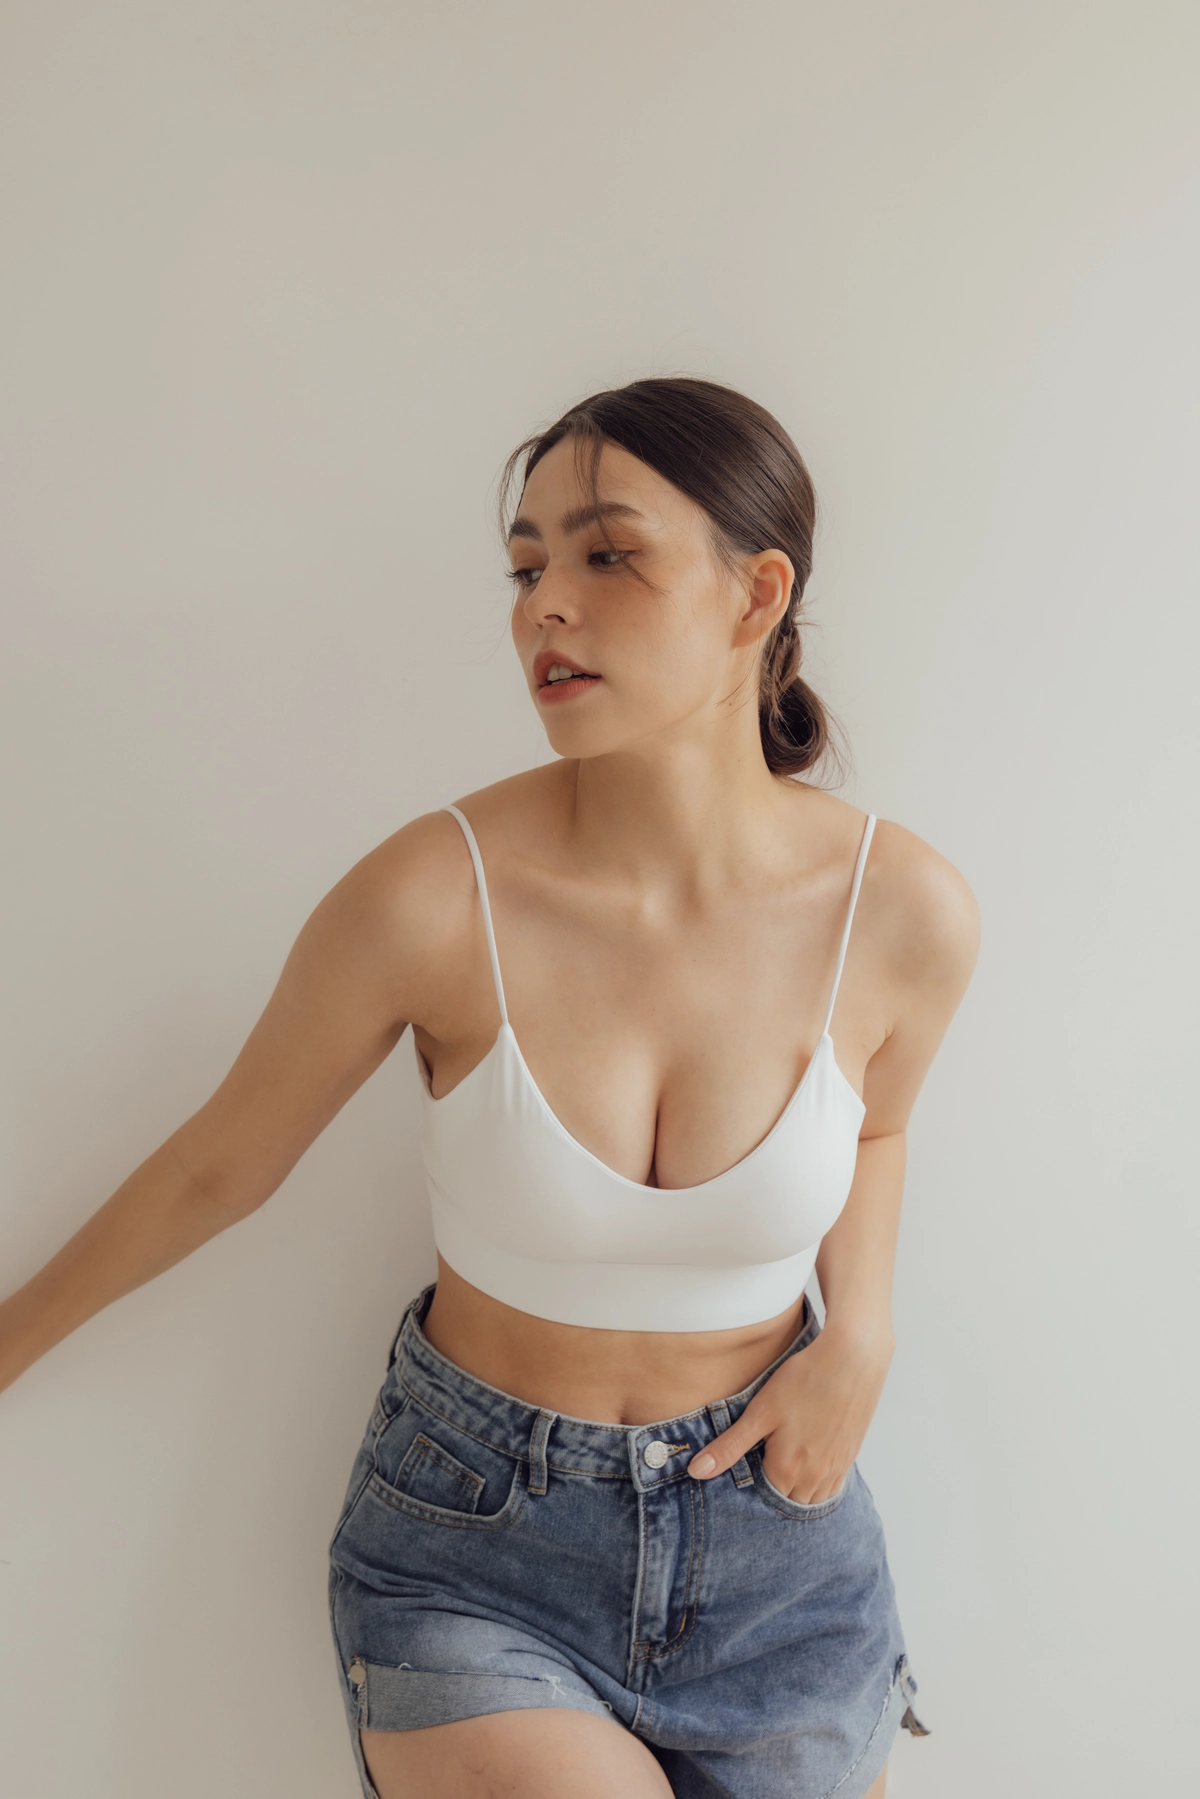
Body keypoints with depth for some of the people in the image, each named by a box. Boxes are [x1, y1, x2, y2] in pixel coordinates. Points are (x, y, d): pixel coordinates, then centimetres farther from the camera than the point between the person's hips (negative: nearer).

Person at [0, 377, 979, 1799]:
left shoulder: (904, 911, -14)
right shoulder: (435, 897, -21)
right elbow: (220, 1163, -5)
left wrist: (860, 1327, -7)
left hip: (773, 1535, 3)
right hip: (474, 1547, -2)